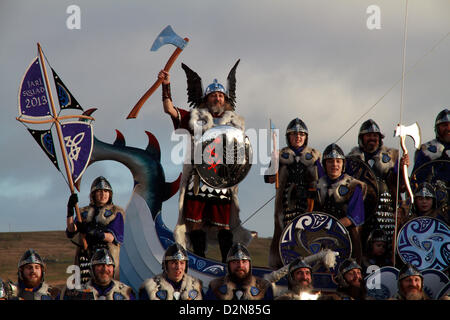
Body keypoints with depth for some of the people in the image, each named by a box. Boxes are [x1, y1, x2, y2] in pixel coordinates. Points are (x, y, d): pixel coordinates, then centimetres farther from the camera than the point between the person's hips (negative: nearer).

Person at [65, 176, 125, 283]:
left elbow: (114, 237, -2)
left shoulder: (116, 212, 10)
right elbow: (70, 233, 7)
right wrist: (70, 211, -7)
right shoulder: (84, 212, 19)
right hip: (85, 256, 3)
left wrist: (95, 233, -17)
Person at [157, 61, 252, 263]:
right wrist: (166, 86, -3)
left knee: (224, 224, -3)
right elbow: (169, 109, 7)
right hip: (198, 178, 0)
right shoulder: (195, 118, 13)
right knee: (195, 221, -2)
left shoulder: (234, 122, 16)